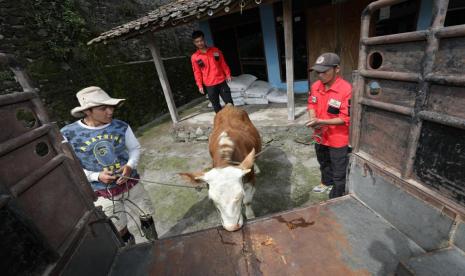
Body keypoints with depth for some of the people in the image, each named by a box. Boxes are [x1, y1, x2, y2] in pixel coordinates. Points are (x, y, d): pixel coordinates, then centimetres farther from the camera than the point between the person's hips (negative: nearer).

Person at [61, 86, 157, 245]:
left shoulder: (121, 127, -8)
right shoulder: (68, 135, -13)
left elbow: (135, 148, 3)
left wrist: (130, 165, -16)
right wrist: (96, 176, -21)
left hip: (131, 184, 2)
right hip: (103, 194, -2)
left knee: (147, 216, 19)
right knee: (121, 232, 13)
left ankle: (156, 246, 49)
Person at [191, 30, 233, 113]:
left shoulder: (215, 50, 4)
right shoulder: (194, 57, -1)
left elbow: (223, 63, 8)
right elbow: (197, 72, 1)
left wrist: (228, 74, 3)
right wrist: (200, 85, -3)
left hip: (221, 81, 1)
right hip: (209, 85, -1)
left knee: (229, 101, 5)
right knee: (215, 104, 6)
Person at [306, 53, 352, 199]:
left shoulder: (346, 89, -24)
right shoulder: (315, 86, -4)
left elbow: (346, 118, -23)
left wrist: (321, 122, -30)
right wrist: (313, 118, -11)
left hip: (338, 139, -7)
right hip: (320, 136, 7)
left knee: (338, 172, 10)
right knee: (323, 162, 30)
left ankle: (336, 198, 31)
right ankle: (326, 182, 58)